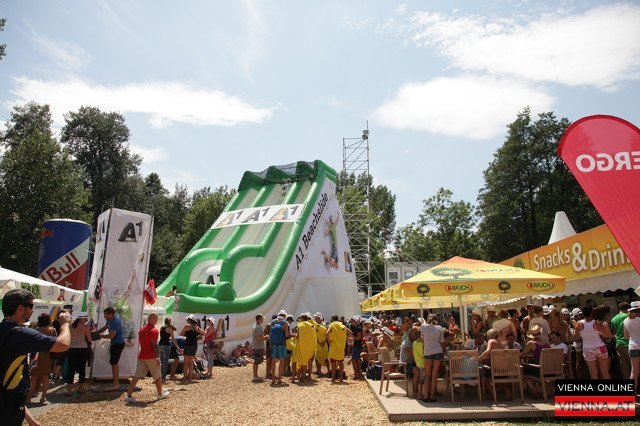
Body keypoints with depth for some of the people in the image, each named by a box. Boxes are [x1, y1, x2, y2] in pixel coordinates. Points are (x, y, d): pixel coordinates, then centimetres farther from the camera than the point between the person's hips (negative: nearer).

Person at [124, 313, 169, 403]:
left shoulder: (142, 329, 12)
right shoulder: (154, 330, -13)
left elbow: (140, 342, 18)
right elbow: (154, 345, -19)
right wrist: (158, 357, -18)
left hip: (141, 356, 7)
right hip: (151, 357, -7)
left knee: (137, 376, 4)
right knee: (158, 376, 9)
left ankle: (129, 396, -3)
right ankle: (160, 394, 20)